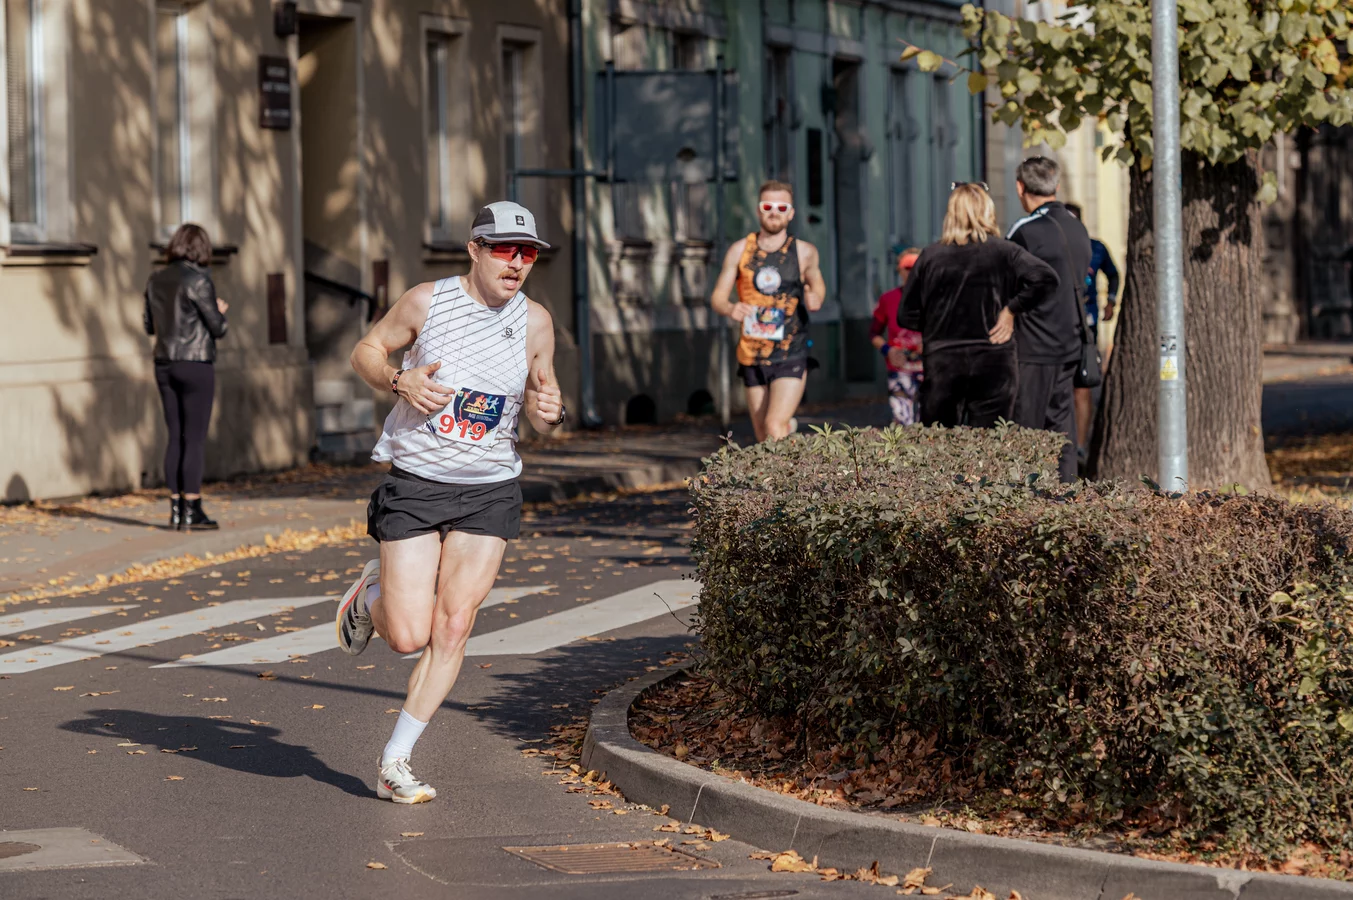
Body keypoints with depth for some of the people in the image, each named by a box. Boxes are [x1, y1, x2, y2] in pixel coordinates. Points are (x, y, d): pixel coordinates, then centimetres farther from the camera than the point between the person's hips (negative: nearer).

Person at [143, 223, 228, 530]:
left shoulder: (156, 281, 6)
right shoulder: (198, 281, -14)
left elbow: (150, 326, 15)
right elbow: (218, 328, -11)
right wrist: (220, 311, 9)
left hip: (165, 365, 6)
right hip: (195, 364, -6)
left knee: (175, 438, 10)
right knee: (195, 439, -2)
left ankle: (176, 509, 11)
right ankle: (192, 512, -2)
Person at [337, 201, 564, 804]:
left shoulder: (535, 321, 0)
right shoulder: (426, 302, -9)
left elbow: (541, 415, 8)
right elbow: (365, 353, 4)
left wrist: (549, 412, -16)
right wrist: (400, 382, -17)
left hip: (490, 492, 3)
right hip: (414, 484, -3)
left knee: (452, 629, -5)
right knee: (408, 637, -8)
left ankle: (395, 762, 8)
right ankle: (372, 594, 29)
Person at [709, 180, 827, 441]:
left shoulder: (804, 252, 2)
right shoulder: (740, 251, 2)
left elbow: (817, 284, 20)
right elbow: (717, 297, 5)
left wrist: (815, 299, -5)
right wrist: (730, 309, -19)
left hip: (790, 358, -3)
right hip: (752, 358, 3)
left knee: (775, 427, -21)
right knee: (763, 438, 8)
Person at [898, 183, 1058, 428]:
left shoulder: (930, 256, 1)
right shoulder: (1003, 252, -2)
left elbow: (906, 317, 2)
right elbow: (1046, 278, -14)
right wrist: (1012, 310, -4)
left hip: (941, 364, 1)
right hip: (993, 363, 0)